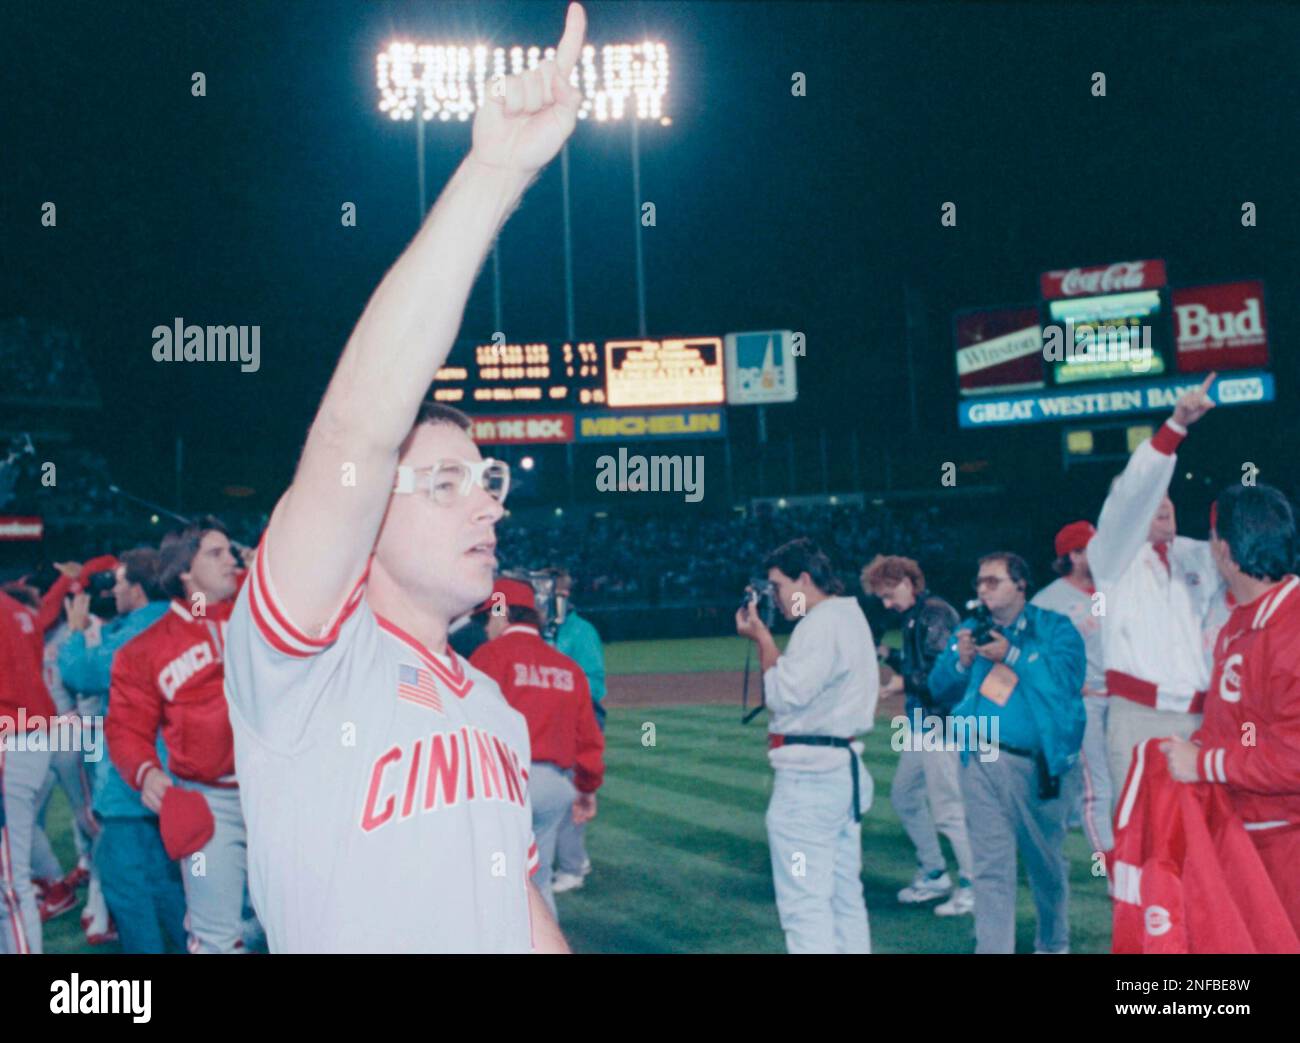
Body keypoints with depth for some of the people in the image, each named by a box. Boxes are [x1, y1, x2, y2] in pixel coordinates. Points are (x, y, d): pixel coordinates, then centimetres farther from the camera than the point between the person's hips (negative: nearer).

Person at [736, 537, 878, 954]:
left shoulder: (820, 624, -15)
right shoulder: (851, 617, 16)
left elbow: (785, 695, -18)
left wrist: (762, 639, -9)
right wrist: (765, 637, 11)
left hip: (808, 776, -11)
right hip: (845, 767, 11)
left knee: (804, 905, -8)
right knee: (845, 898, 15)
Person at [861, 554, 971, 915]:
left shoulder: (936, 614, -15)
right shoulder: (912, 617, 15)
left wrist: (904, 682, -17)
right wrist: (891, 658, 7)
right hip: (919, 723, 11)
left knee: (948, 808, -7)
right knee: (904, 797, 18)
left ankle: (972, 885, 3)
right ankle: (933, 874, 29)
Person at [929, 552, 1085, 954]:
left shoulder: (1055, 629, 1)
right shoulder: (971, 630, 13)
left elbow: (1067, 679, -15)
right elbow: (939, 686, 12)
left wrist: (1012, 655, -16)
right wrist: (961, 661, -7)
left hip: (1039, 764, -2)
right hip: (982, 762, 2)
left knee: (1046, 861, 13)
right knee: (990, 864, -2)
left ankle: (1053, 943, 34)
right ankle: (993, 947, 1)